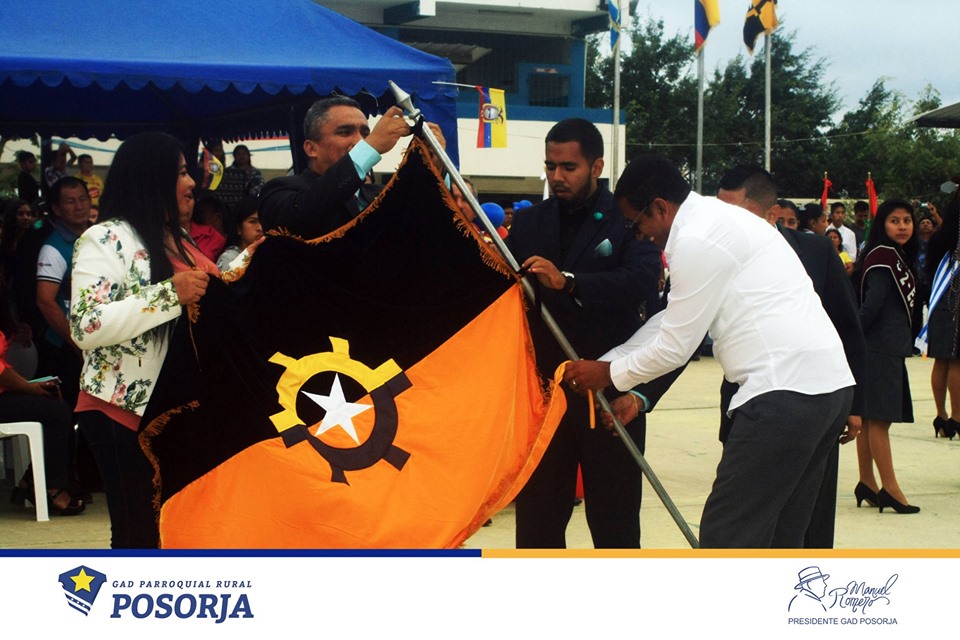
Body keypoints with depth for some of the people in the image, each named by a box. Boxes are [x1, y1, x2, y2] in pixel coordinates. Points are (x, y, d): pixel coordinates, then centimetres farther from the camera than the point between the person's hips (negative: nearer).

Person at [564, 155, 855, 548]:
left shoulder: (697, 240, -11)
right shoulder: (718, 220, 20)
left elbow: (675, 347, -6)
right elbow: (672, 319, 25)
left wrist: (610, 374, 9)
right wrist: (606, 362, 24)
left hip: (785, 390, -10)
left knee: (726, 537, -5)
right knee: (779, 538, 16)